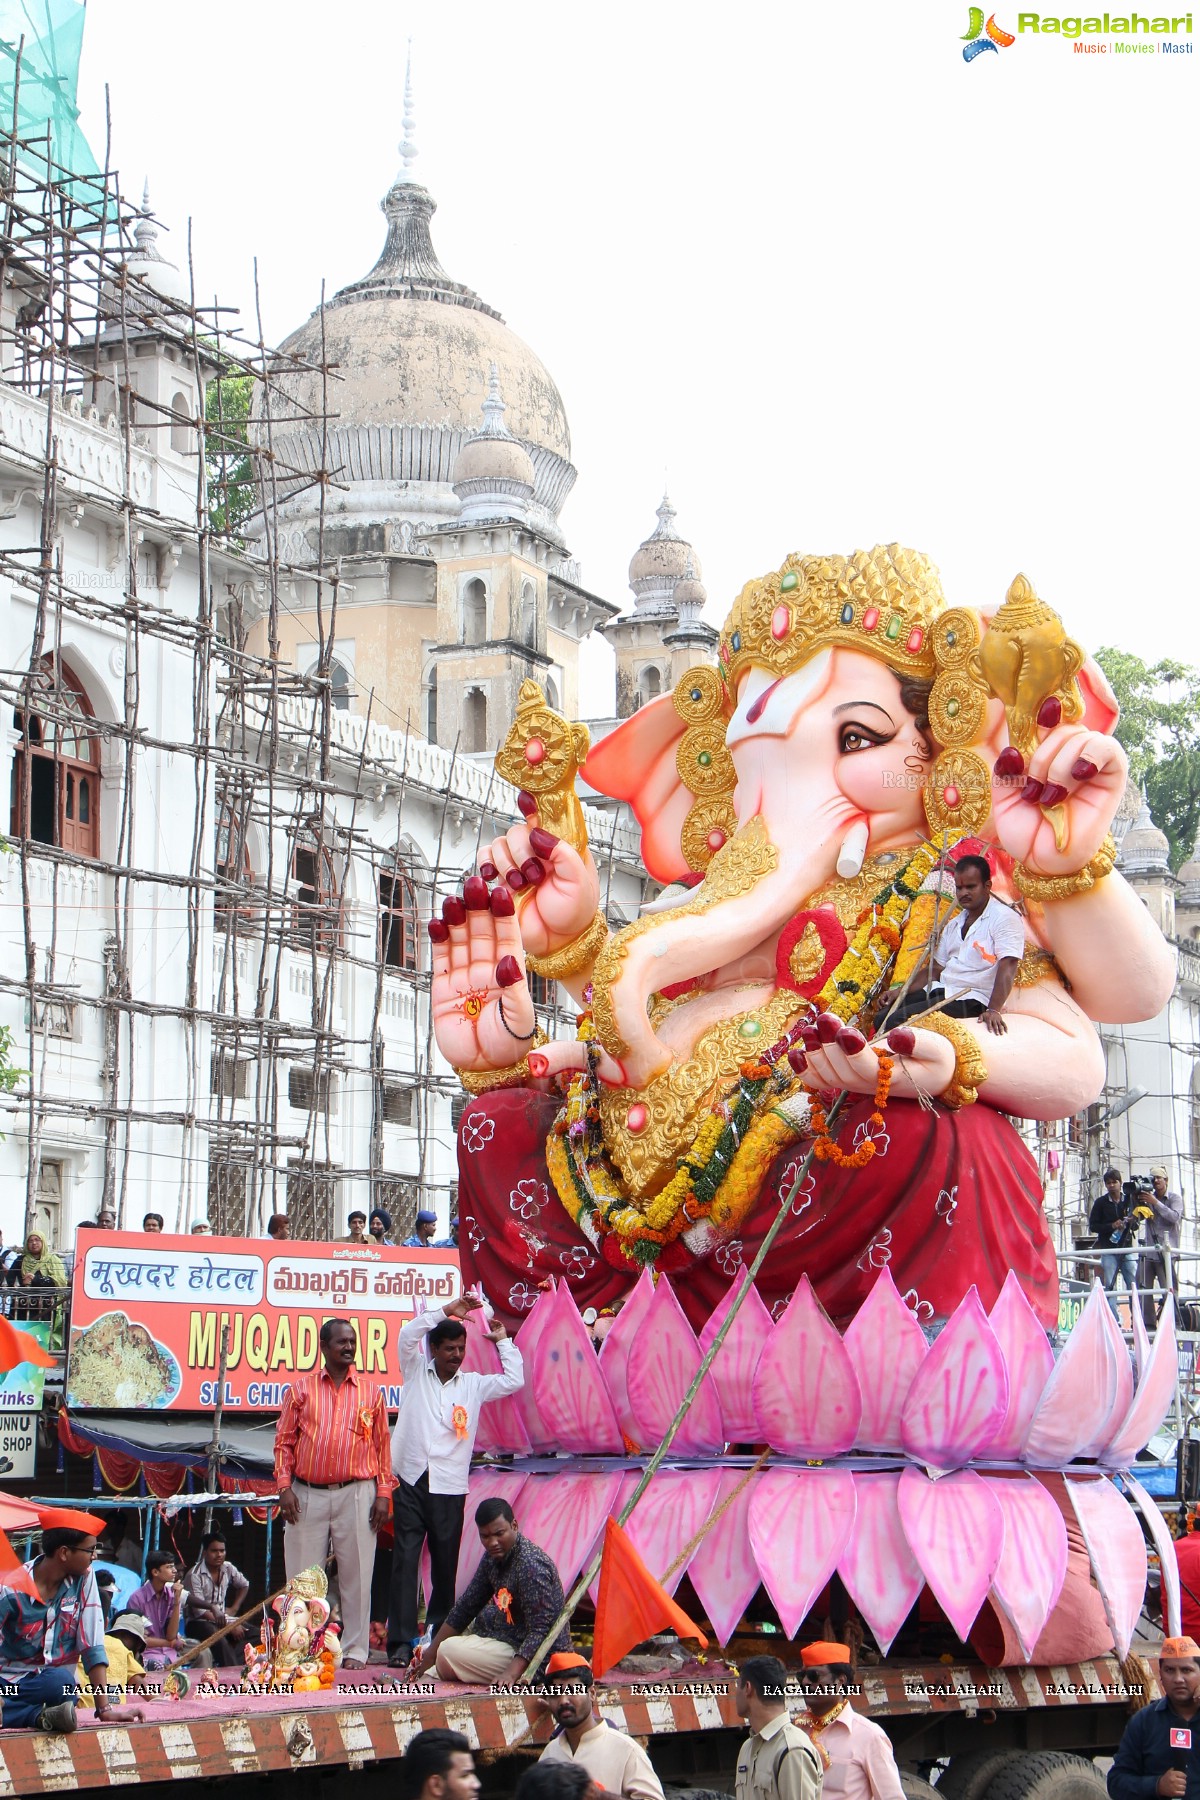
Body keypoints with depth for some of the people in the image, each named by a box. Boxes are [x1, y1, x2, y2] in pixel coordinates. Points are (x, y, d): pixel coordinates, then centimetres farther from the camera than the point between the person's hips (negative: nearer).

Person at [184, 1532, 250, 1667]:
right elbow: (200, 1611, -19)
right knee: (221, 1641, -39)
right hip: (200, 1622, -6)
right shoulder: (195, 1575, -15)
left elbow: (244, 1585, 26)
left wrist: (234, 1609, 11)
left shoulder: (228, 1568, 4)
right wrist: (229, 1626, -23)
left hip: (223, 1618, 6)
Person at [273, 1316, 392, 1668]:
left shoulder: (371, 1392, 8)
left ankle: (354, 1651, 6)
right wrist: (284, 1487, -4)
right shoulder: (301, 1389, 8)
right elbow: (284, 1442, 7)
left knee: (355, 1575, 0)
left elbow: (382, 1445, 8)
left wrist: (383, 1493, 0)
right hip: (307, 1494, 0)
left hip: (357, 1494, 0)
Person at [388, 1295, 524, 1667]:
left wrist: (503, 1340, 14)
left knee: (445, 1565, 4)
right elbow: (408, 1334, -5)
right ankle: (401, 1642, -9)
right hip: (410, 1480, -2)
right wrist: (447, 1311, -7)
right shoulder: (416, 1372, 8)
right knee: (405, 1561, -7)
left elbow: (514, 1380, 8)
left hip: (449, 1486, 2)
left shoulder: (472, 1385, 12)